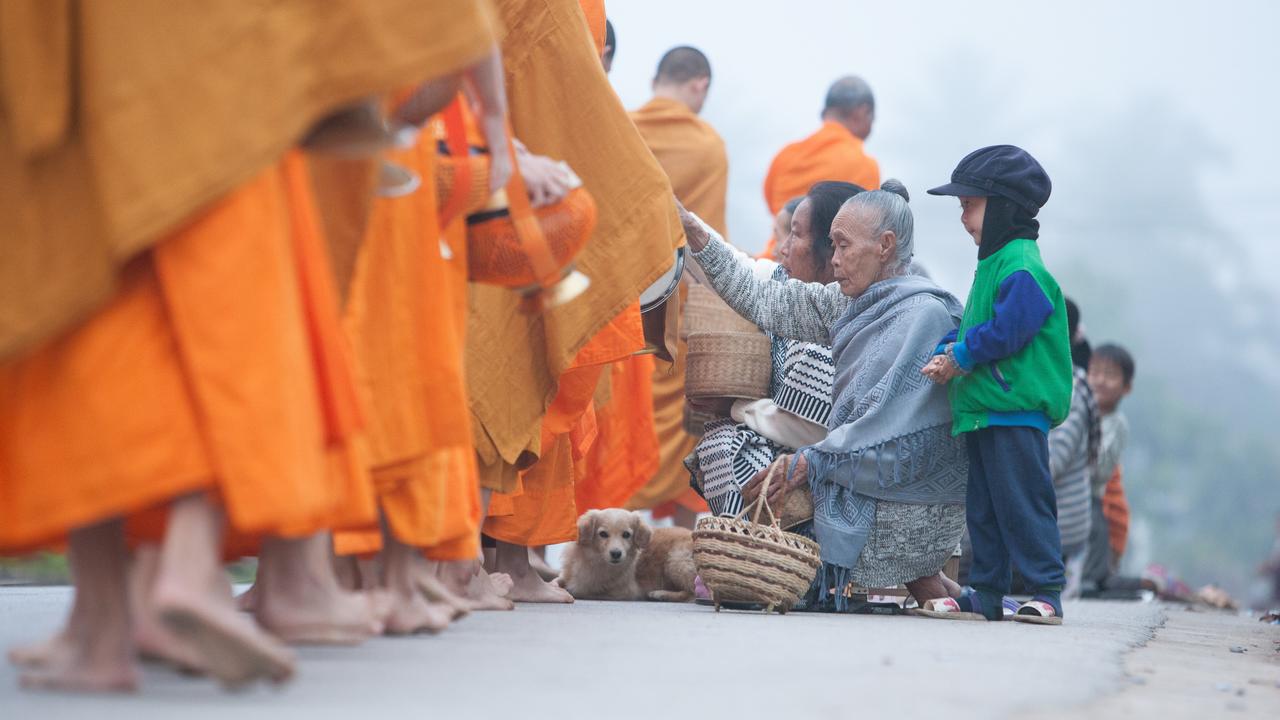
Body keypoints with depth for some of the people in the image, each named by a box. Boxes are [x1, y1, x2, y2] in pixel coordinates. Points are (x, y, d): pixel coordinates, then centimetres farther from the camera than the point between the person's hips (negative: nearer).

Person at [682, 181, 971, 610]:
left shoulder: (924, 314, -16)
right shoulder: (855, 305, 9)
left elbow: (890, 434, -21)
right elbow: (766, 303, 9)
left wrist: (809, 464, -18)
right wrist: (692, 231, 5)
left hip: (914, 505, -9)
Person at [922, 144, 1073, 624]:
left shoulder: (1022, 268, -13)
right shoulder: (993, 263, 19)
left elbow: (1005, 332, -21)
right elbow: (973, 326, 22)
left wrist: (960, 357, -11)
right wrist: (946, 352, 5)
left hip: (1017, 411, -10)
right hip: (982, 413, 10)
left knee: (1023, 504, -9)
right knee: (983, 509, 12)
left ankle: (1046, 592, -6)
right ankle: (986, 593, 18)